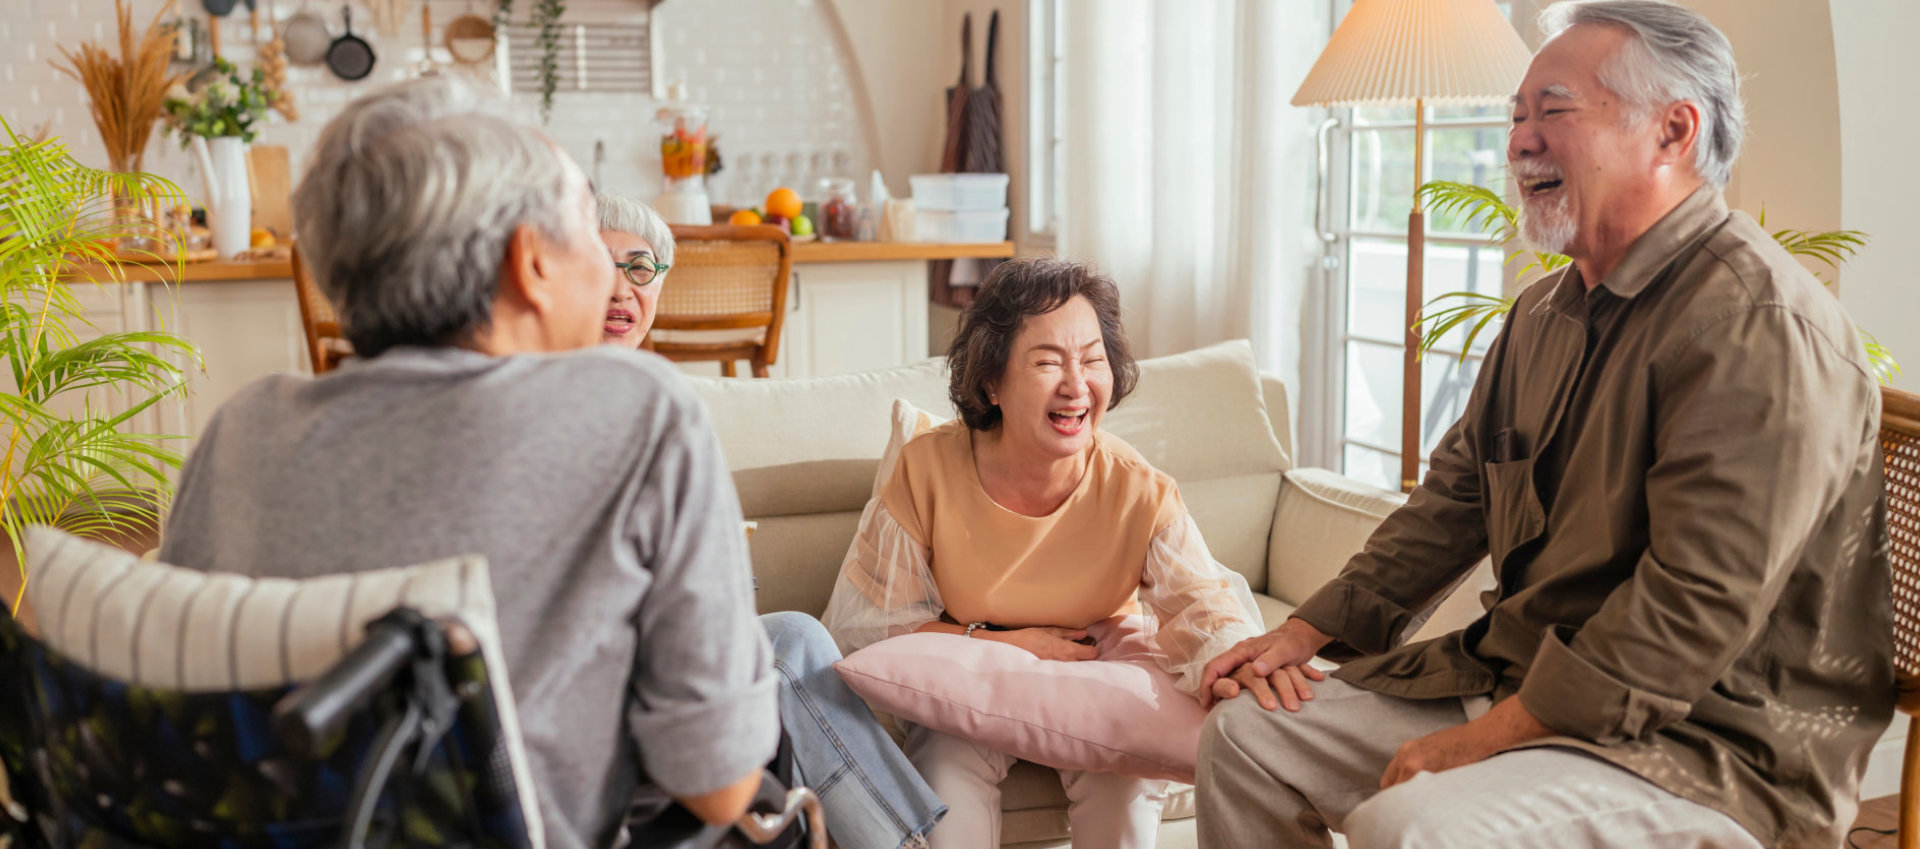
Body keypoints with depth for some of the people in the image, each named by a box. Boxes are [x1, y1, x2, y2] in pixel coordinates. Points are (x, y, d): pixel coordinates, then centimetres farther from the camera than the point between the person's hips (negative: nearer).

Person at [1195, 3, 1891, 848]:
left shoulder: (1759, 321, -19)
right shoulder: (1545, 312, 12)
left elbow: (1699, 609, -26)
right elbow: (1453, 499, 18)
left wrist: (1483, 739, -23)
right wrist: (1307, 631, 7)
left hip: (1712, 743, -9)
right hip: (1515, 680, 9)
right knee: (1245, 733, 4)